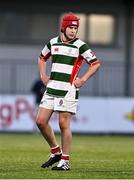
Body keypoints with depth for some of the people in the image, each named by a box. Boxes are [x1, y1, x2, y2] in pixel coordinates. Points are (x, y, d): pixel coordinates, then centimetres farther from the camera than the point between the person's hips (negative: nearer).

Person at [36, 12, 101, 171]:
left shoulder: (80, 45, -4)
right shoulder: (53, 42, 9)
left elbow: (96, 63, 0)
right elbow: (42, 58, 28)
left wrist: (82, 80, -7)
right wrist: (43, 76, 15)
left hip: (68, 90, -5)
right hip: (51, 88, 5)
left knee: (64, 124, -8)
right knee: (41, 121, 0)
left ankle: (65, 161, 1)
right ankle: (56, 151, 18)